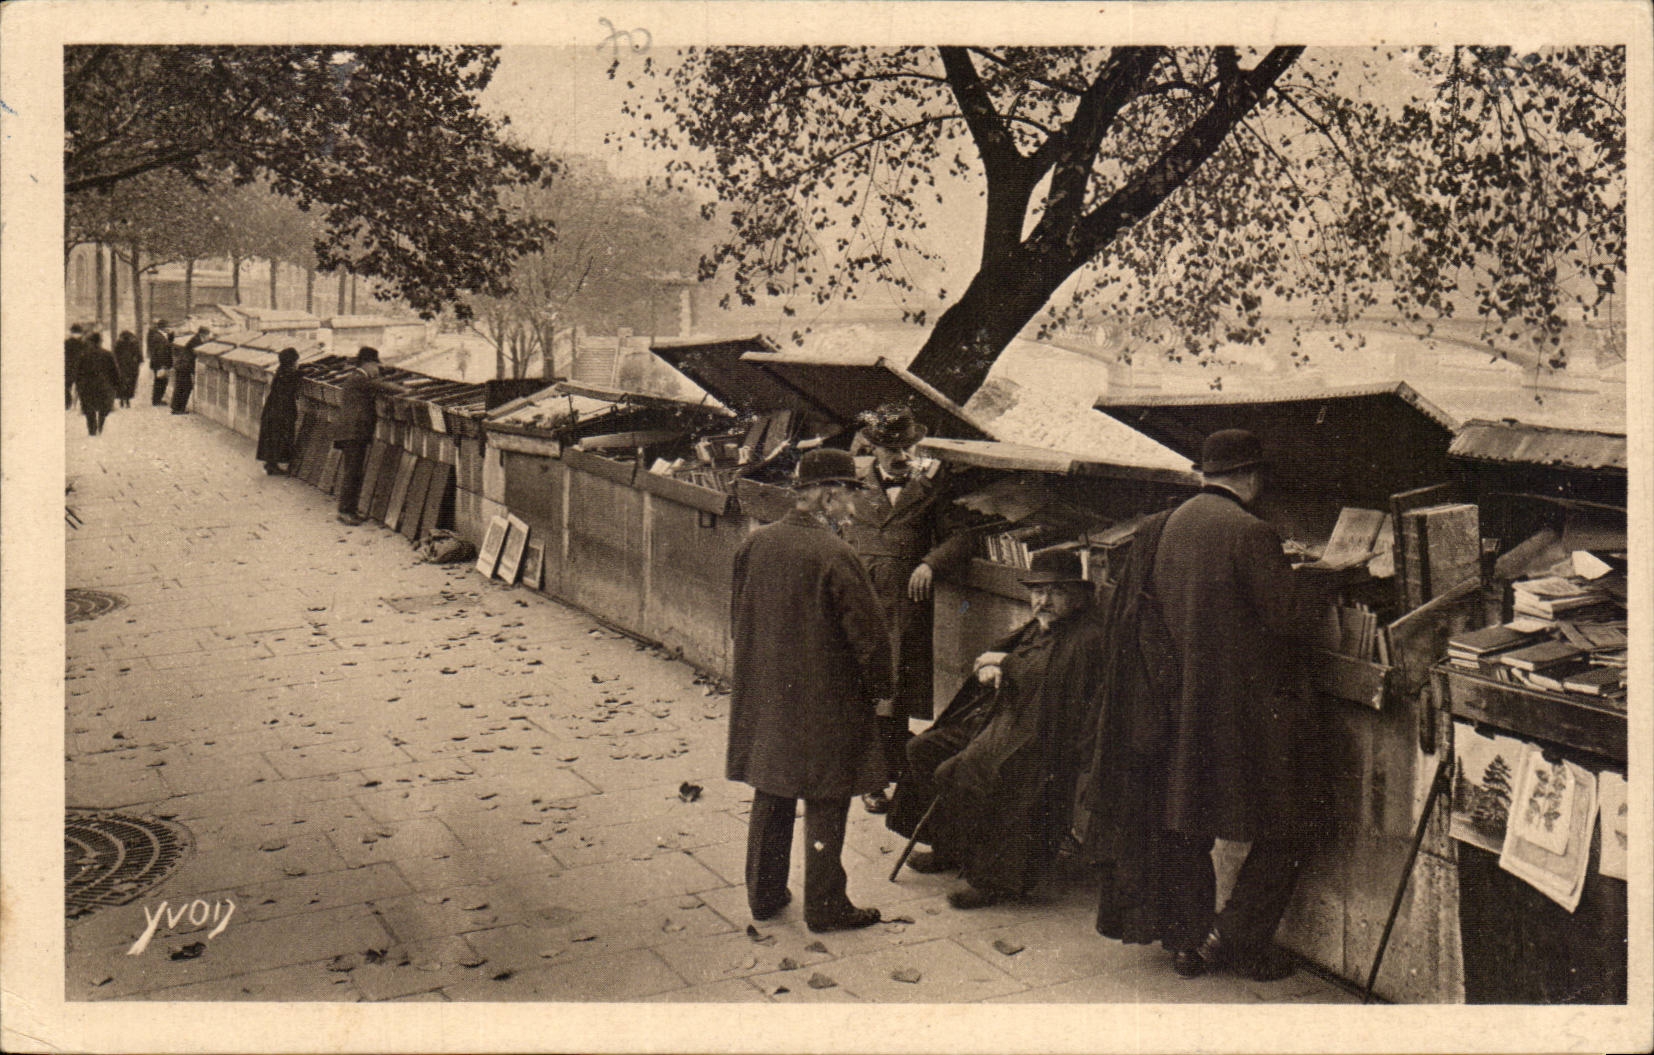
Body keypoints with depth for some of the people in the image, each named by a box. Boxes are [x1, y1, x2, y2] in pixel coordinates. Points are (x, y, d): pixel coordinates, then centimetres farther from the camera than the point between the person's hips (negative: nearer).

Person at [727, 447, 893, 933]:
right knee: (825, 806, 6)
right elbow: (868, 633, -17)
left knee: (770, 796, 18)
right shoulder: (834, 555, -21)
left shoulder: (754, 544, -1)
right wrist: (879, 690, -1)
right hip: (825, 702, -6)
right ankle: (825, 907, 15)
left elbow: (738, 618, 10)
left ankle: (764, 894, 28)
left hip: (762, 697, 6)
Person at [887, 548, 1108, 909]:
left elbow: (1051, 678, -26)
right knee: (923, 749, 6)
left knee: (956, 775, -27)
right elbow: (992, 657, 22)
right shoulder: (1036, 628, 16)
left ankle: (993, 877, -14)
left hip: (1038, 739, -10)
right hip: (999, 720, 10)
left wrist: (1006, 664, -10)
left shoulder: (1087, 638, -13)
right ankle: (948, 848, 17)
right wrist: (989, 669, -3)